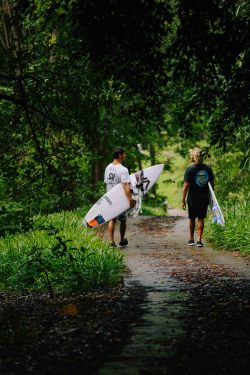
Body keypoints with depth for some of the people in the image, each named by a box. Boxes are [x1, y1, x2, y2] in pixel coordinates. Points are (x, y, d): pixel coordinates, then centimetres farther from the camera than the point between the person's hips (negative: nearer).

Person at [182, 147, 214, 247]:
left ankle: (191, 239, 24)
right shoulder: (208, 168, 0)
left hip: (193, 199, -2)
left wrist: (183, 200, -8)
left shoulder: (190, 169, -12)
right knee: (201, 219, 8)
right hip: (204, 198, 2)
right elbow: (211, 184, 6)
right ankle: (199, 240, 2)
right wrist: (211, 197, 17)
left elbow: (186, 186, -14)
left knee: (192, 219, 13)